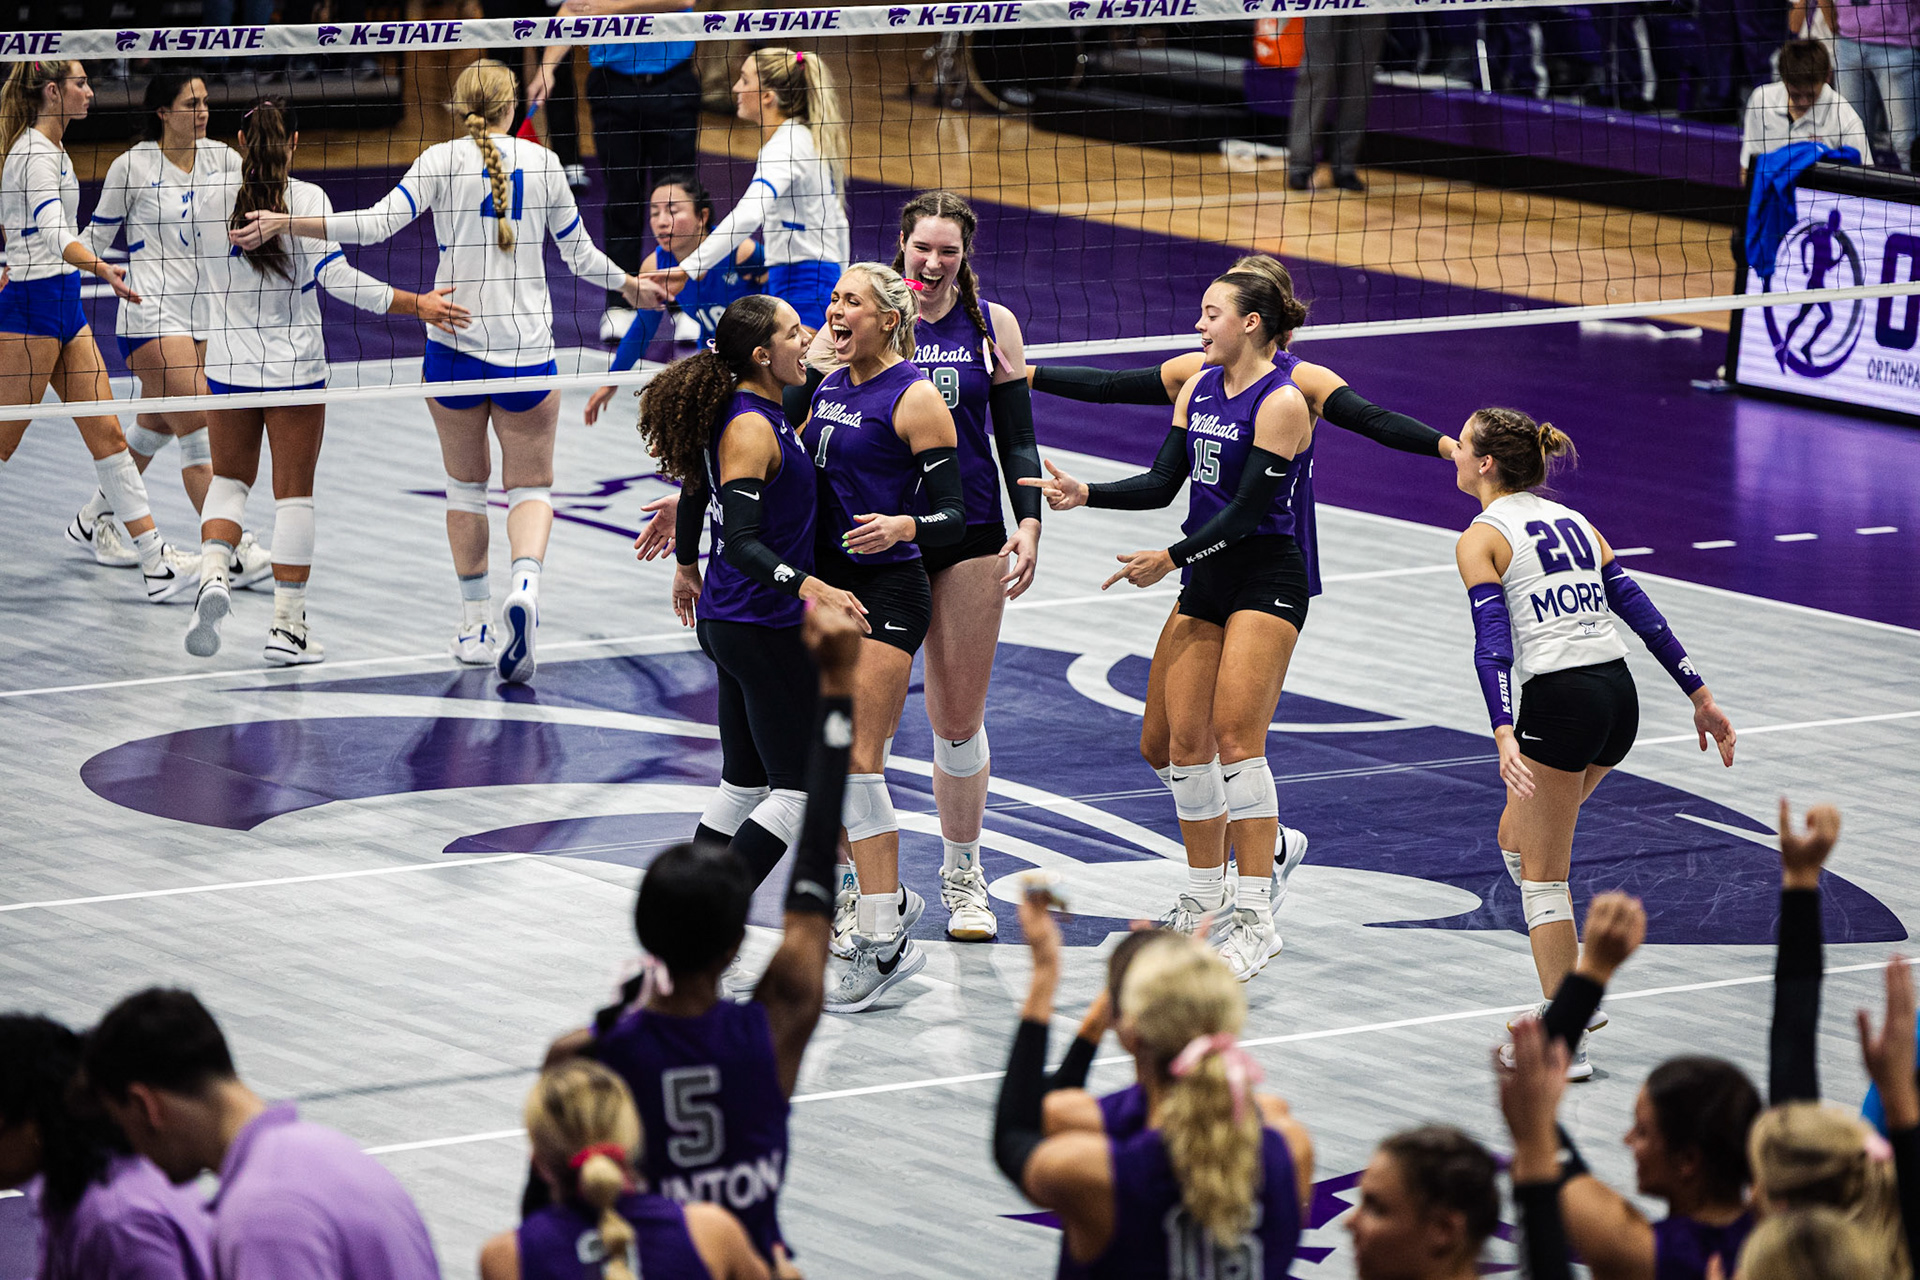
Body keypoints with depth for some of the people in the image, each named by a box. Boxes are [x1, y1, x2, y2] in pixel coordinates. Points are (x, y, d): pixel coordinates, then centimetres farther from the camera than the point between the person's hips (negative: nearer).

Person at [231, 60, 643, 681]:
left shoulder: (442, 160, -4)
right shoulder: (542, 161, 2)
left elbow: (381, 222, -16)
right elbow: (577, 252, 10)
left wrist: (285, 222, -15)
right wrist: (632, 284, 29)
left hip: (455, 341, 0)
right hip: (527, 344, 0)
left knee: (466, 484, 16)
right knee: (531, 485, 8)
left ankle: (476, 624, 19)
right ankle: (525, 586, -21)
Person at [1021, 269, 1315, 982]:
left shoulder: (1281, 402, -14)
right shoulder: (1199, 388, 10)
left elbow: (1249, 509, -18)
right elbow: (1163, 482, 11)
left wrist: (1173, 558, -20)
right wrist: (1085, 494, -2)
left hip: (1266, 579, -8)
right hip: (1205, 580, 8)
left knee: (1236, 739, -13)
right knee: (1185, 738, 6)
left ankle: (1256, 919, -12)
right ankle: (1202, 900, 19)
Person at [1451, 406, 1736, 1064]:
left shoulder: (1481, 538, -2)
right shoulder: (1573, 522, 18)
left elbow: (1493, 642, -15)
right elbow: (1643, 613, 13)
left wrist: (1504, 735, -25)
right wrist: (1700, 695, 14)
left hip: (1559, 700, -7)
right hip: (1621, 695, 7)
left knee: (1542, 876, 3)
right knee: (1517, 838, 23)